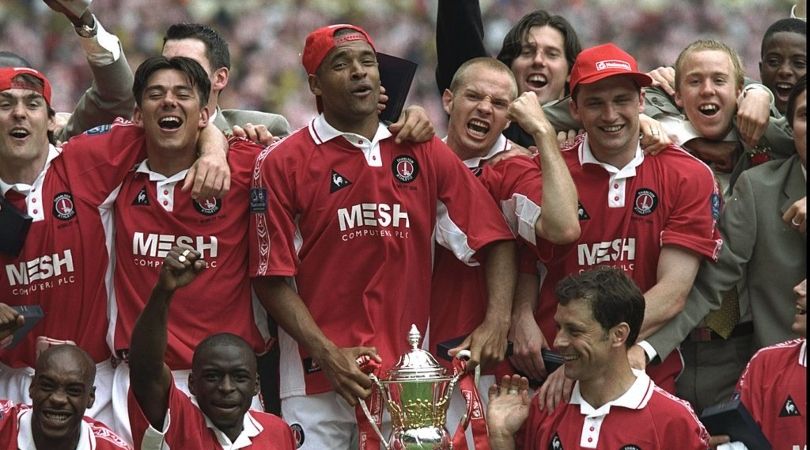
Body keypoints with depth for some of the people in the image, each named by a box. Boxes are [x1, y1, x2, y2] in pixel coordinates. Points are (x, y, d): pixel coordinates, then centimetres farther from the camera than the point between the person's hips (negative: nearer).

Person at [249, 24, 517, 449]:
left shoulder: (424, 153, 8)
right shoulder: (282, 163, 0)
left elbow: (494, 239, 8)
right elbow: (273, 277, -3)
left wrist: (498, 322, -6)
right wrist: (328, 354, -13)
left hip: (408, 374, 2)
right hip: (318, 379, -2)